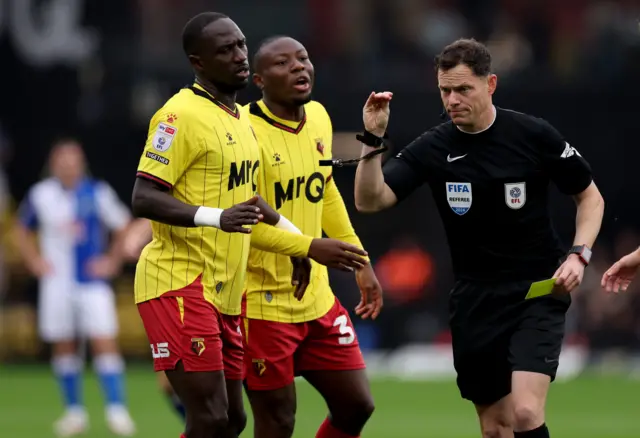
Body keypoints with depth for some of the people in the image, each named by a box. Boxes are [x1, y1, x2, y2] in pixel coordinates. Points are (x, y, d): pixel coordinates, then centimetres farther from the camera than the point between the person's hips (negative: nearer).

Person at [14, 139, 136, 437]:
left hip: (92, 281, -2)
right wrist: (35, 261, 4)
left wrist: (112, 261, 0)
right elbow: (22, 231, 17)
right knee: (63, 346, 6)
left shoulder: (98, 193, -3)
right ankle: (74, 411, 16)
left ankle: (117, 409, -12)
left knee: (104, 342, -11)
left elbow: (124, 227, 7)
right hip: (57, 283, 2)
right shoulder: (39, 195, 2)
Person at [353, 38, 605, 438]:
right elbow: (370, 200, -10)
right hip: (476, 300, 3)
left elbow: (590, 196, 4)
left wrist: (579, 254, -10)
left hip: (538, 292, -3)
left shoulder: (534, 135, -8)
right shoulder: (432, 148, -3)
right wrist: (373, 139, -23)